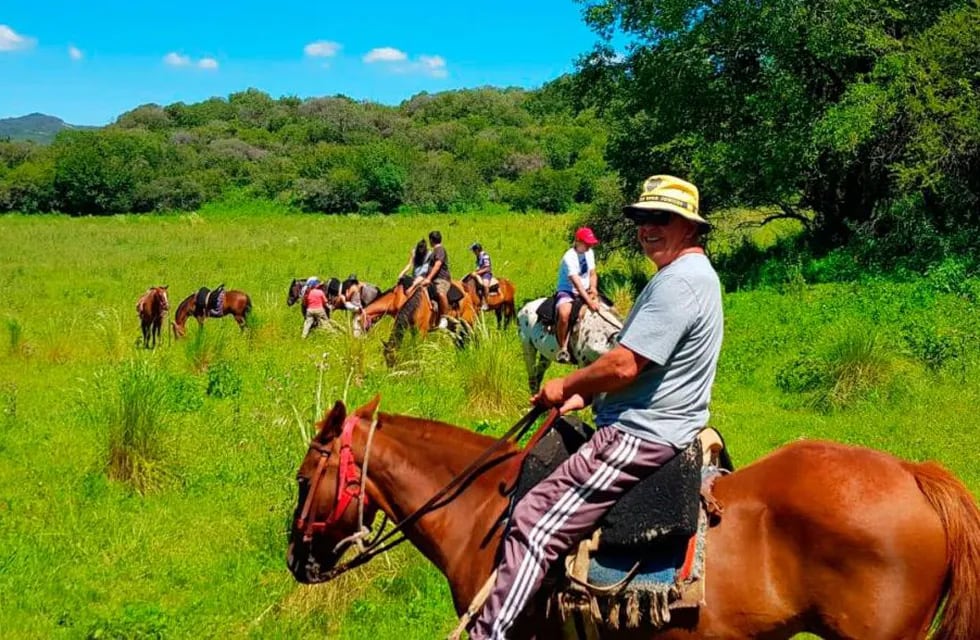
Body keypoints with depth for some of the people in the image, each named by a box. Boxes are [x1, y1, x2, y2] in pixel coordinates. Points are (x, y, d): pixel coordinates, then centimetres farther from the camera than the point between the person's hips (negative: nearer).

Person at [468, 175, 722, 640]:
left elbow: (624, 365, -24)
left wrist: (567, 387, -7)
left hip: (640, 438, -12)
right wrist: (587, 396, 11)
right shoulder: (693, 274, 17)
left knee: (535, 523, -17)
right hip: (653, 429, 12)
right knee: (538, 471, 23)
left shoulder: (678, 280, -18)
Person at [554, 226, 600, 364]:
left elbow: (592, 274, 10)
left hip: (585, 291, 8)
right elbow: (576, 282, -30)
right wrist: (589, 301, -38)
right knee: (564, 313, -38)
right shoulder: (569, 258, -21)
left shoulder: (589, 253, 4)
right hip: (567, 292, -8)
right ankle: (562, 348, -24)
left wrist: (593, 288, -12)